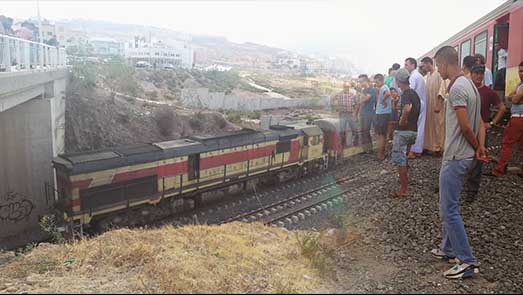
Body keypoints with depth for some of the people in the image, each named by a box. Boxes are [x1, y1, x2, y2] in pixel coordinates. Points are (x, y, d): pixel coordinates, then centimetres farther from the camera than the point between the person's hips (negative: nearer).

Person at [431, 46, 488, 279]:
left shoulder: (457, 88, -19)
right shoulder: (469, 85, 14)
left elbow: (465, 126, -21)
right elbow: (480, 123, 14)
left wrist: (476, 148, -5)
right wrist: (480, 148, 3)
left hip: (455, 157, -10)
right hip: (459, 156, 10)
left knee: (449, 209, -4)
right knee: (448, 206, 19)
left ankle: (468, 262, 3)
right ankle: (448, 249, 31)